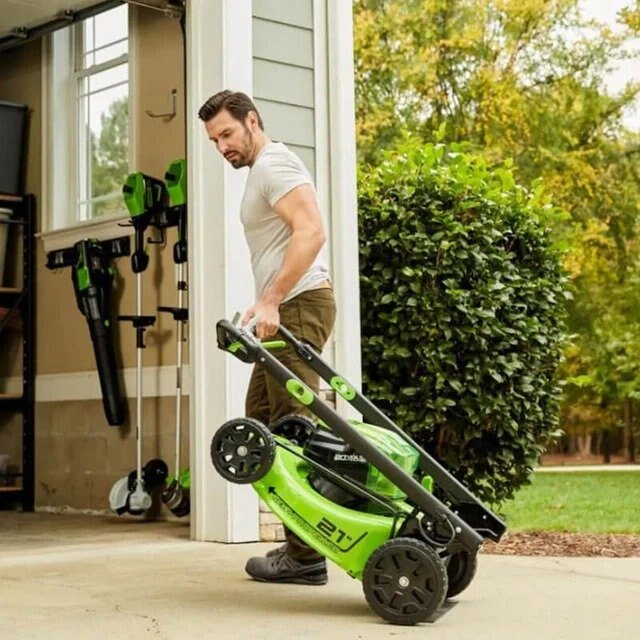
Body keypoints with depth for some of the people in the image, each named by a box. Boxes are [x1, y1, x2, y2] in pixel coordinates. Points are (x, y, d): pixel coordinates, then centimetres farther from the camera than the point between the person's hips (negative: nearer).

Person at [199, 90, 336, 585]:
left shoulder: (273, 163, -9)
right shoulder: (263, 169, 24)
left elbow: (312, 232, -23)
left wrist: (270, 300, -26)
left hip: (298, 305, -11)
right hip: (288, 310, 11)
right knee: (262, 415, 14)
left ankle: (305, 555, -6)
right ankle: (302, 540, 17)